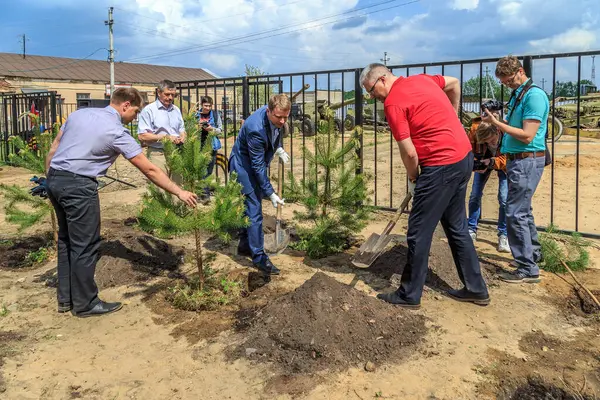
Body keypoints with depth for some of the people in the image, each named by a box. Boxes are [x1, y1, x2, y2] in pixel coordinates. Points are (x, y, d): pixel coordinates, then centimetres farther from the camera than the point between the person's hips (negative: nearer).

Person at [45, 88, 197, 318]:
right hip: (78, 186, -9)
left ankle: (66, 298, 29)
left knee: (67, 240, 19)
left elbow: (54, 147, 14)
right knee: (85, 246, 3)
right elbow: (150, 170, -9)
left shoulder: (79, 114, 12)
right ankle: (85, 304, 15)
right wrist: (179, 193, -4)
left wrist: (50, 179, 23)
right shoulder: (117, 132, -9)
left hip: (55, 180, 9)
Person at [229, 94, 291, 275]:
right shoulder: (256, 128, -35)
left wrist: (279, 148, -5)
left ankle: (245, 244, 31)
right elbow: (258, 165, -29)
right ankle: (259, 257, -2)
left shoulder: (275, 118, -12)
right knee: (254, 210, -9)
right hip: (243, 165, -8)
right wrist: (271, 193, -26)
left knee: (251, 205, 17)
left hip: (256, 164, 8)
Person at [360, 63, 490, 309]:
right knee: (457, 226, 19)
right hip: (464, 157, 9)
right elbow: (454, 83, 29)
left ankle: (409, 295, 13)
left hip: (441, 166, -9)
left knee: (419, 233, 1)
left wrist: (413, 179, 2)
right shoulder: (421, 79, 12)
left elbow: (409, 153, -15)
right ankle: (476, 289, 27)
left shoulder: (393, 103, -13)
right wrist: (451, 119, 33)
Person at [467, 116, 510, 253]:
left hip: (504, 162, -2)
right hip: (483, 161, 2)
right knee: (475, 195, 1)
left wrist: (492, 162, -46)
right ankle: (471, 230, 15)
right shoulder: (475, 130, -33)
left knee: (504, 199, -11)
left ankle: (503, 236, 0)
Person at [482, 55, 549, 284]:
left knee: (516, 214, -9)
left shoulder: (534, 95, -15)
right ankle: (533, 254, 32)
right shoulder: (517, 95, 14)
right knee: (523, 211, 18)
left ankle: (528, 269, -1)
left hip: (527, 161, -10)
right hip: (517, 160, 10)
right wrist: (495, 123, 3)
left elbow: (527, 136, -21)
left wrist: (496, 123, -18)